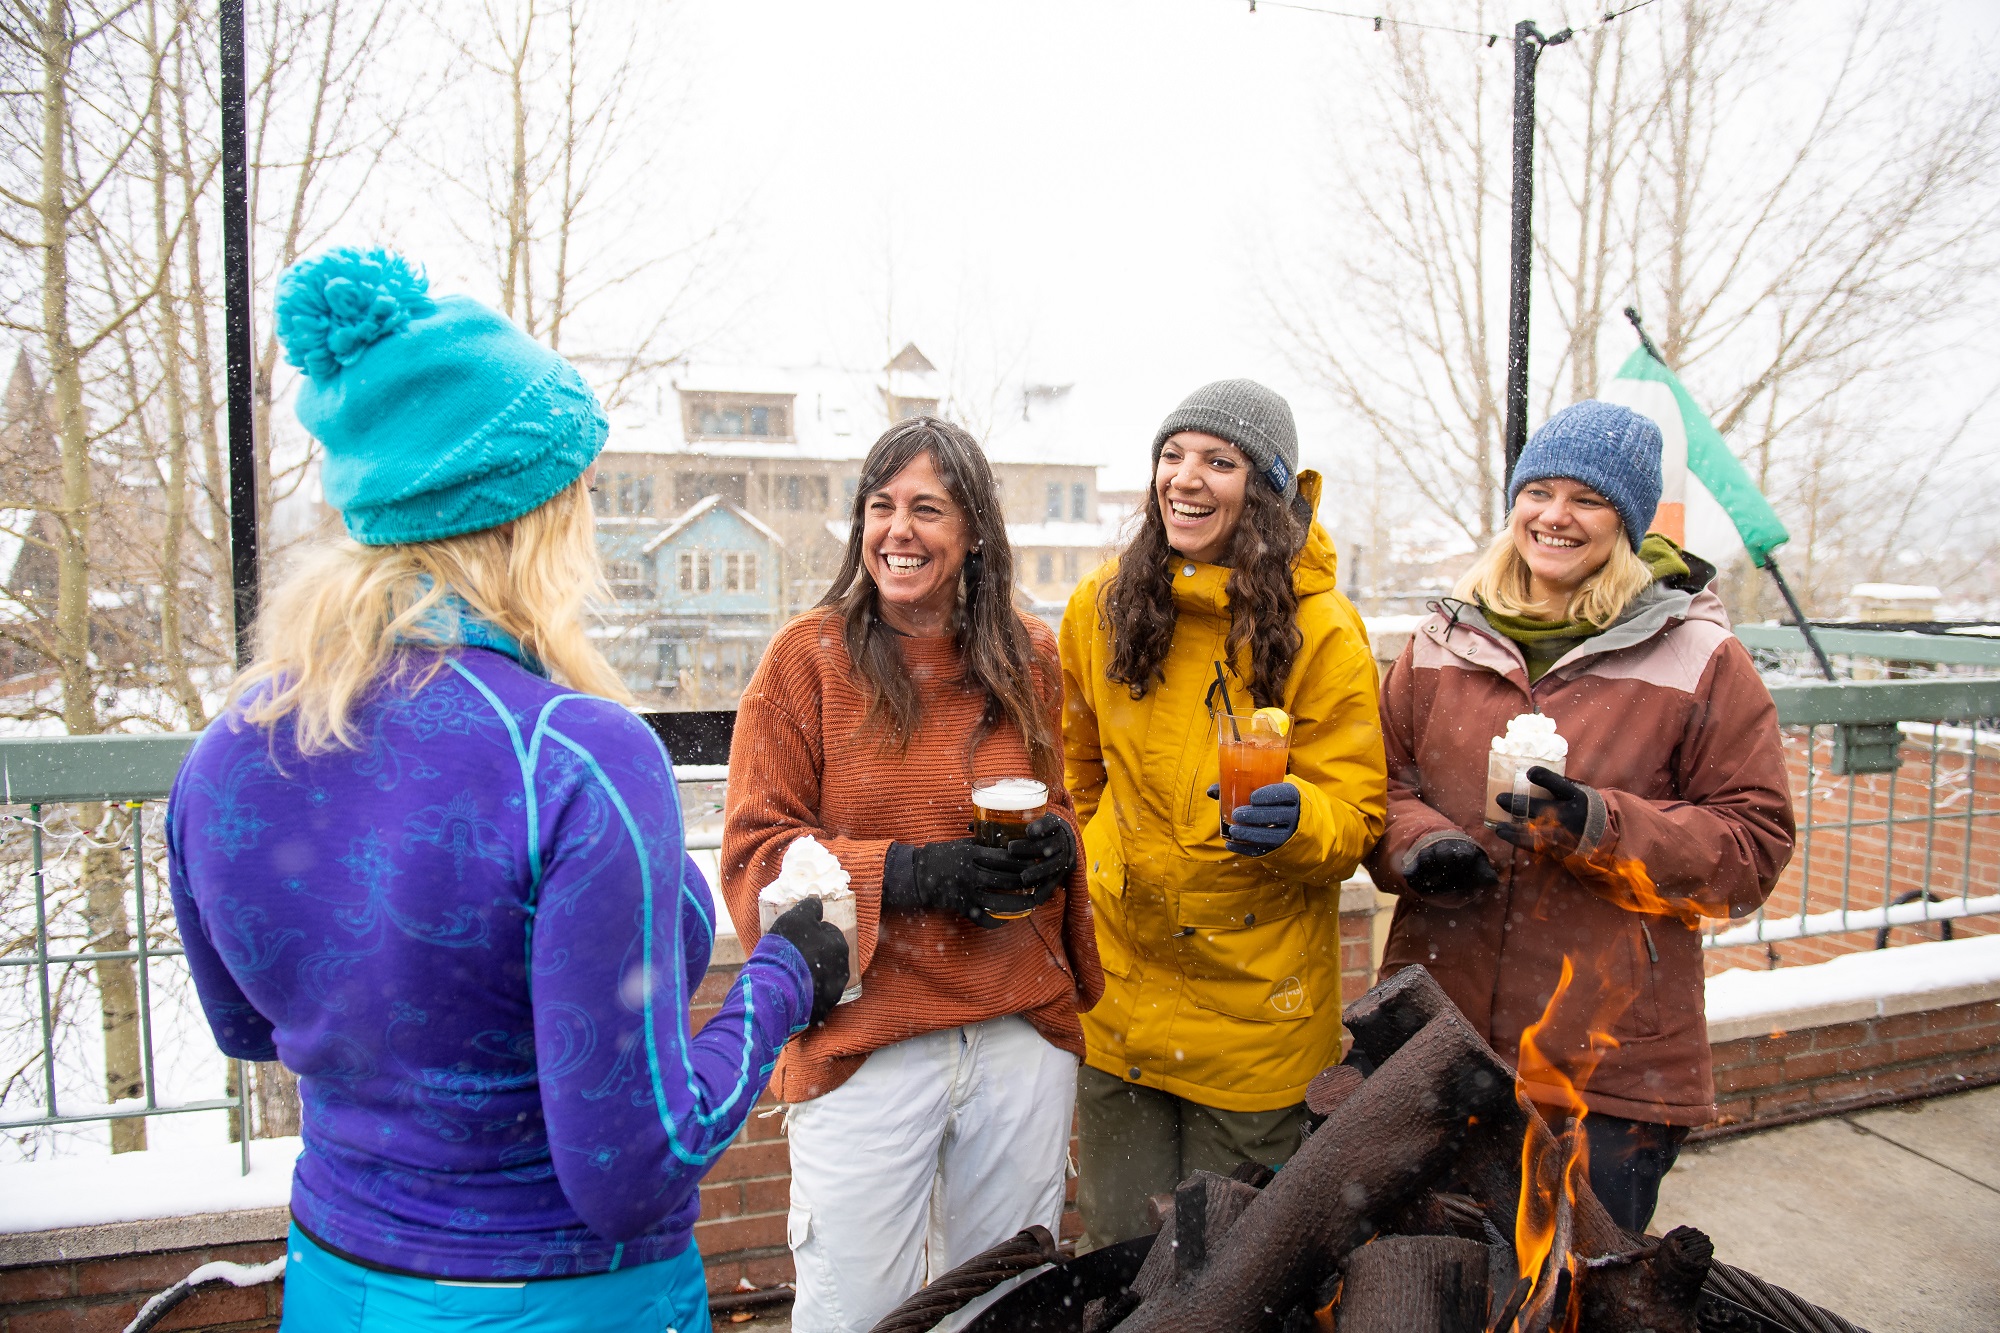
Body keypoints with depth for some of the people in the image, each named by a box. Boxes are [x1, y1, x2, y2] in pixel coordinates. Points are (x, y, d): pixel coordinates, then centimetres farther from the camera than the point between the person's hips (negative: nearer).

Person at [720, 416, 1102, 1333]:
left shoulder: (1028, 660, 5)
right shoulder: (808, 657, -4)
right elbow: (756, 853, -6)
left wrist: (1055, 847, -6)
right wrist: (915, 874, -19)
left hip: (1021, 1033, 3)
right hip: (863, 1039, -3)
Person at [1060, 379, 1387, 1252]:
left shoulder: (1322, 630, -13)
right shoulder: (1100, 607, -2)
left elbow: (1355, 816, -12)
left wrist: (1297, 820, -32)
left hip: (1253, 999, -3)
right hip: (1118, 978, 3)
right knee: (1120, 1243, 18)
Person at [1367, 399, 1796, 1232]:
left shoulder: (1700, 661, -3)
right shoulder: (1444, 643, 5)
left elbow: (1754, 846, -4)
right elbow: (1381, 783, 11)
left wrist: (1598, 827, -19)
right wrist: (1422, 845, -11)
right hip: (1436, 1038, 3)